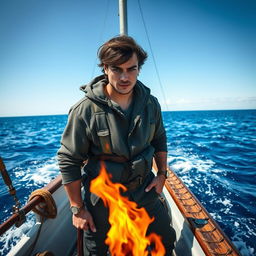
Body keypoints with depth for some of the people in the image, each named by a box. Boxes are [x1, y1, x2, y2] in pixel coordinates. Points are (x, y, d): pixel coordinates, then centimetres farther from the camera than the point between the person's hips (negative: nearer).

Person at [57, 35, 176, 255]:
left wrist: (162, 174, 2)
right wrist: (77, 208, -9)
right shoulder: (85, 110, -21)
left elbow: (159, 140, 9)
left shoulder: (151, 104, -7)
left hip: (145, 192, 4)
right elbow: (68, 161, -14)